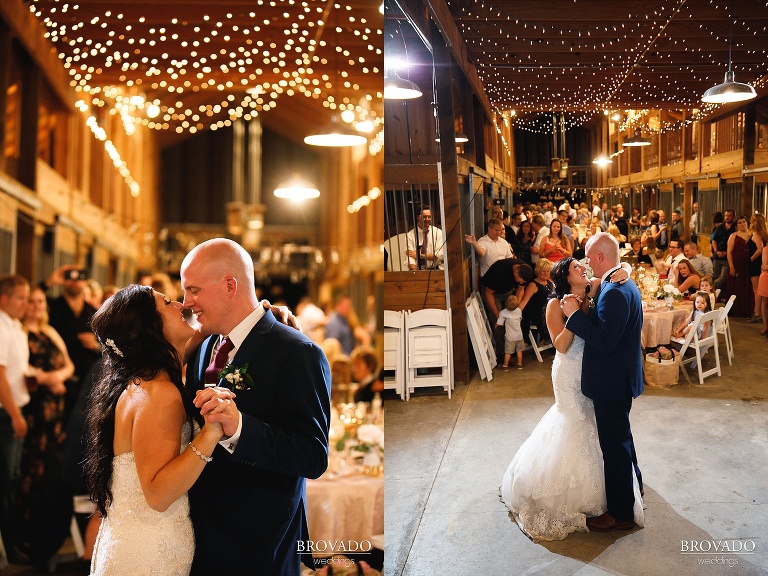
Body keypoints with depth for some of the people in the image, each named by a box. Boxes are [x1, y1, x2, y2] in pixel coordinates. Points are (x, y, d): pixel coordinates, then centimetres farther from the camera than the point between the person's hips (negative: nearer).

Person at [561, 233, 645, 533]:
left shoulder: (614, 293, -26)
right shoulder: (626, 285, 7)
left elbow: (605, 341, -30)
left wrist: (575, 314, -24)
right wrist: (581, 313, 6)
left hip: (611, 381, -11)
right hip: (621, 375, 11)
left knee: (614, 443, 1)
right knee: (620, 436, 28)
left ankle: (622, 512, 14)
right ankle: (633, 483, 48)